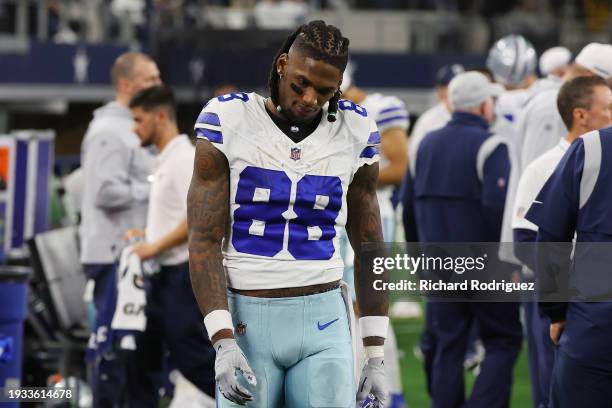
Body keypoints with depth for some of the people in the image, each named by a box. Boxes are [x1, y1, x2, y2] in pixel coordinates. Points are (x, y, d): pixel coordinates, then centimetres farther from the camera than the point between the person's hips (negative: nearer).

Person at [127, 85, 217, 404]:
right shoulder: (165, 160, 16)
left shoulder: (184, 159, -14)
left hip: (183, 273, -10)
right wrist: (147, 235, 16)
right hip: (166, 275, 10)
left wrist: (155, 246, -18)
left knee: (195, 360, -9)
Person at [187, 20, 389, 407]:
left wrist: (376, 357, 6)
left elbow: (369, 248, 9)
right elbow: (204, 242, -8)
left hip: (323, 321, 2)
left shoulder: (355, 134, 2)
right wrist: (223, 343, -19)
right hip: (246, 321, -2)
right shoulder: (229, 123, -7)